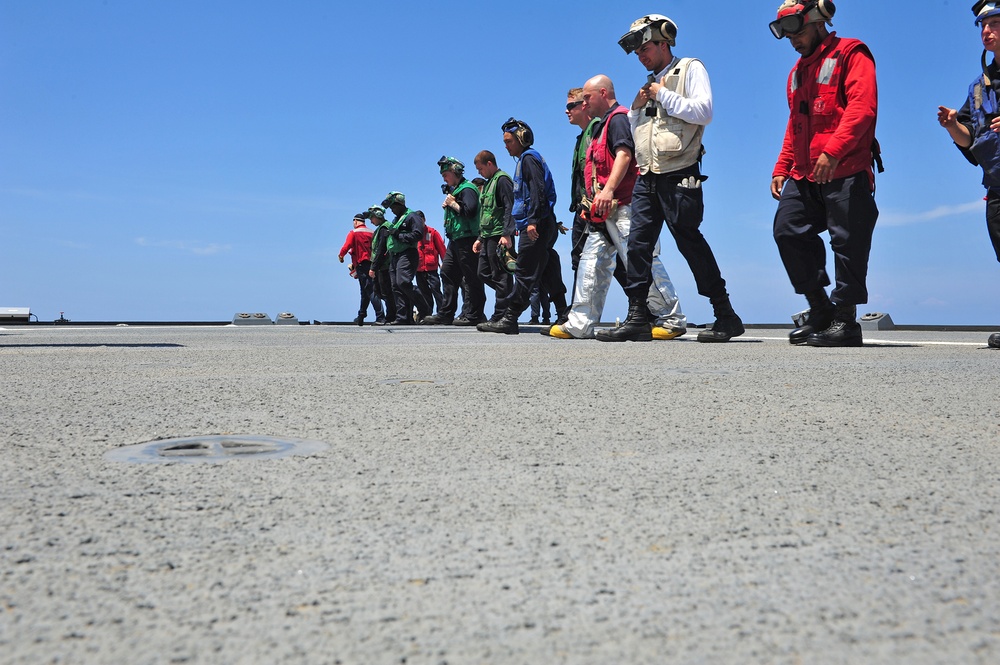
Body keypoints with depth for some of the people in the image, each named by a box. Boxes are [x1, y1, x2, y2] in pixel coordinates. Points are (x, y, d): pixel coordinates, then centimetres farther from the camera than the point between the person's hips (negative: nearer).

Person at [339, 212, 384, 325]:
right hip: (372, 264, 6)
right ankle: (361, 317, 26)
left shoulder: (353, 233, -4)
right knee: (365, 292, 15)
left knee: (370, 291, -10)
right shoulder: (372, 233, 12)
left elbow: (346, 247, -12)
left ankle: (380, 317, -19)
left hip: (362, 265, -6)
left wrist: (341, 256, 8)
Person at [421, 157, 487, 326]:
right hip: (455, 240, 10)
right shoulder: (454, 190, 20)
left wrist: (453, 204, -11)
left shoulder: (467, 189, -9)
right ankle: (445, 314, 12)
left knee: (472, 277, -6)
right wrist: (447, 205, 4)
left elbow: (470, 210, -23)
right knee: (447, 273, 9)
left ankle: (475, 315, -4)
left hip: (467, 239, -10)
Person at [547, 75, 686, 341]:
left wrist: (608, 190, -32)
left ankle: (673, 320, -8)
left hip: (622, 205, -11)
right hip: (604, 211, 11)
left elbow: (624, 154, -20)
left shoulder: (618, 118, -4)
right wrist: (592, 203, 24)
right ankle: (579, 324, 9)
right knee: (591, 263, 7)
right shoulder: (603, 124, 27)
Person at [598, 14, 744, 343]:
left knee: (690, 242, -7)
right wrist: (636, 108, 10)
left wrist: (664, 95, -8)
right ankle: (637, 317, 0)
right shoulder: (651, 83, 24)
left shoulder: (690, 69, 3)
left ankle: (726, 317, 3)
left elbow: (703, 112, -14)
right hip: (647, 177, 7)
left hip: (678, 176, -7)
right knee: (638, 243, -2)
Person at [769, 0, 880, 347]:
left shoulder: (850, 54, -1)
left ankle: (845, 321, 2)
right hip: (805, 175, 8)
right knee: (788, 230, 0)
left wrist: (832, 152, -25)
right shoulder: (797, 71, 24)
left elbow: (862, 107, -15)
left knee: (847, 242, -5)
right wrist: (782, 169, 17)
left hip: (846, 172, -8)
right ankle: (820, 310, 12)